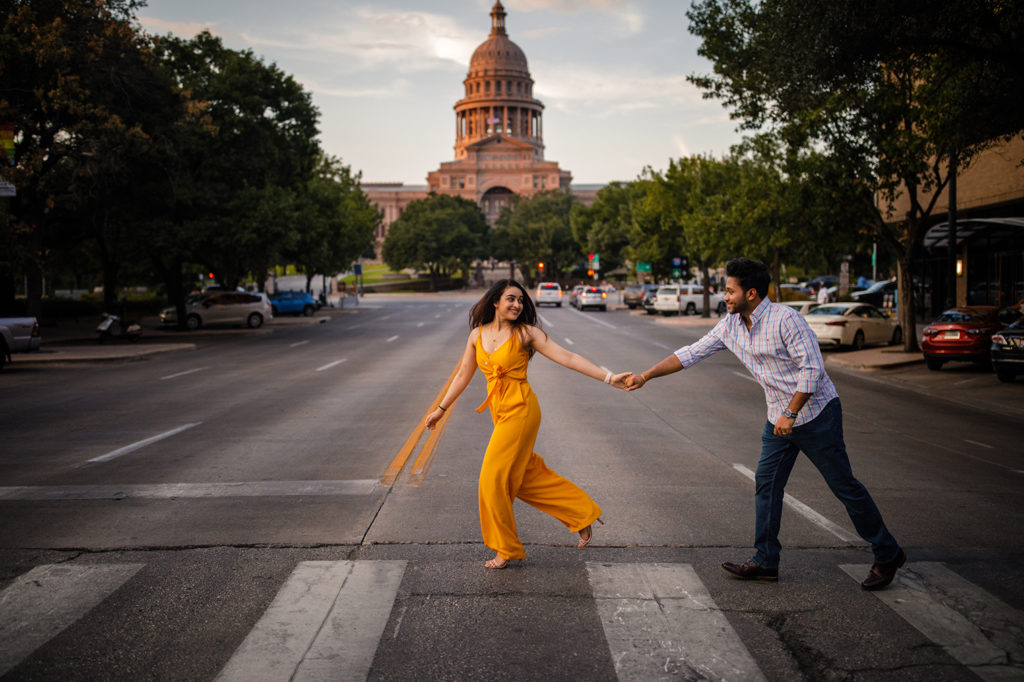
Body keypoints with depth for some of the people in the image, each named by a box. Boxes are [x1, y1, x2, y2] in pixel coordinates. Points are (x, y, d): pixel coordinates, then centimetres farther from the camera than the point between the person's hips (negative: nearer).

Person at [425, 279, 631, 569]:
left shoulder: (526, 333, -5)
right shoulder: (478, 334, 8)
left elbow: (567, 358, -8)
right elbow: (463, 375, 18)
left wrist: (609, 378, -15)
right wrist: (441, 409, 21)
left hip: (520, 410, -6)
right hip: (500, 412, 6)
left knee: (494, 479, -4)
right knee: (530, 476, 12)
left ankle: (507, 549, 13)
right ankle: (583, 515, 28)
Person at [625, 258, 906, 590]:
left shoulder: (785, 319, -21)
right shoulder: (731, 326, 2)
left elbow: (812, 369, -22)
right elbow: (691, 353, 7)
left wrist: (790, 414, -23)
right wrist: (646, 376, 4)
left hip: (816, 413, -7)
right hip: (780, 418, 7)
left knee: (844, 485, 0)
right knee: (766, 485, 5)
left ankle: (887, 554, 14)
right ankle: (765, 561, 13)